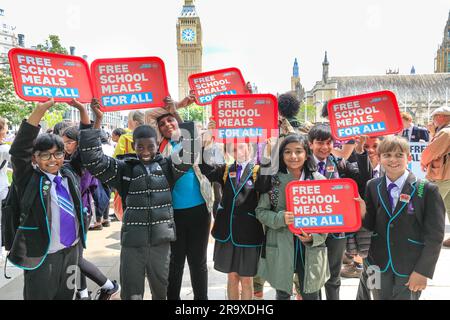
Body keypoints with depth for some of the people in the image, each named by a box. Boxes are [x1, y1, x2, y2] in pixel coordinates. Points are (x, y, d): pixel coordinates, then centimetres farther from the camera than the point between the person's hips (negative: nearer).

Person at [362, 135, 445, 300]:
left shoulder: (427, 190, -10)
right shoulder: (372, 187, 0)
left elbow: (434, 235, -9)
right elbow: (371, 225, 4)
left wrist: (422, 271, -10)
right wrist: (362, 213, -16)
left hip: (410, 268, -3)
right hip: (379, 264, 3)